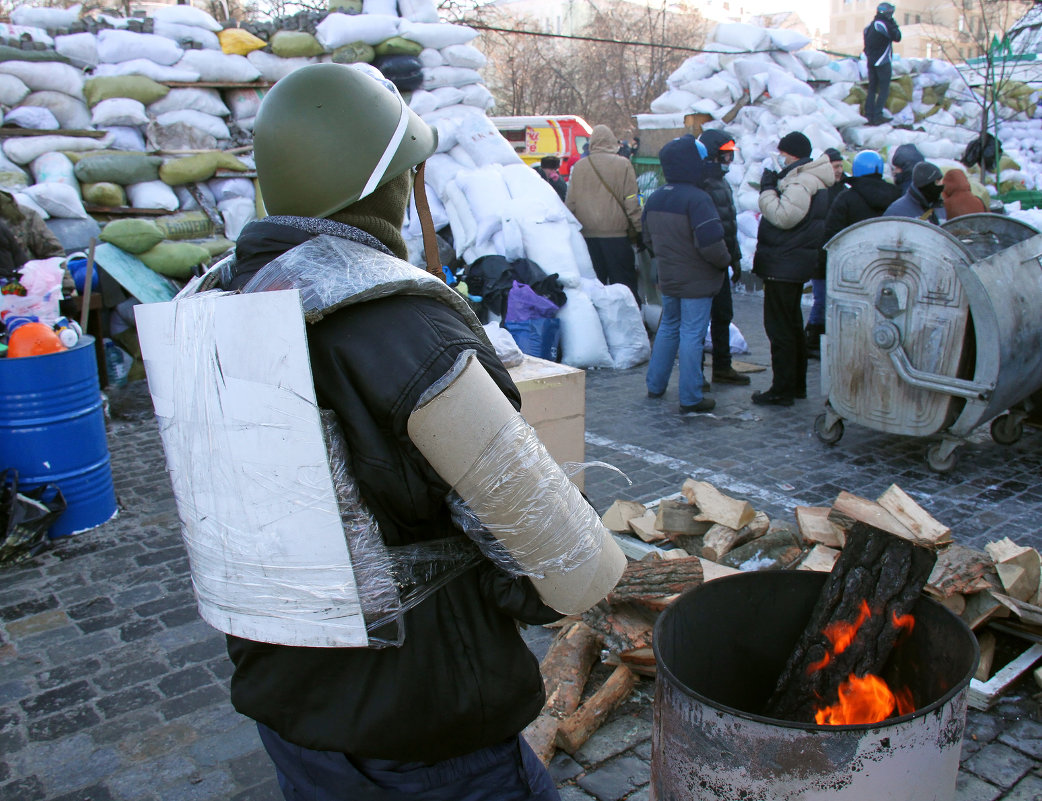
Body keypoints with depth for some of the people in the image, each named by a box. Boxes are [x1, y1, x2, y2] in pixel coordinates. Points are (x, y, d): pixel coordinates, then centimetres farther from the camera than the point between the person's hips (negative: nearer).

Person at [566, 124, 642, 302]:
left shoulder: (579, 166, 5)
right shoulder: (623, 164, -5)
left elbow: (570, 202, 8)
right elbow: (632, 202, -6)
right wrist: (638, 230, 1)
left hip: (587, 235, 3)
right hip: (616, 234, -3)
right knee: (624, 284, 3)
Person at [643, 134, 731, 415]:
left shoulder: (654, 199, 5)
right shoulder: (697, 199, -21)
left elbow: (649, 239, 14)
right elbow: (711, 242, -25)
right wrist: (724, 261, -7)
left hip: (668, 278, 7)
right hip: (696, 282, -7)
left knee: (668, 327, 21)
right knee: (692, 334, -2)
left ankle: (655, 385, 29)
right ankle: (691, 399, 4)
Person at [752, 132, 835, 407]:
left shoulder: (800, 183, -17)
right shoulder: (811, 180, 17)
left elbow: (783, 216, -26)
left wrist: (767, 188, -15)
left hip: (783, 267, -11)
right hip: (795, 266, 11)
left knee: (780, 327, -6)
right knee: (792, 325, 18)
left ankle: (782, 390, -1)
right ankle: (796, 384, 27)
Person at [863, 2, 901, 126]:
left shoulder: (870, 26, 12)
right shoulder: (884, 25, -13)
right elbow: (897, 37, -9)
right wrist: (894, 24, 1)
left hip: (871, 63, 7)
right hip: (883, 63, -7)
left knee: (872, 89, 11)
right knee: (884, 90, -3)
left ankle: (868, 115, 7)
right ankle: (877, 116, -9)